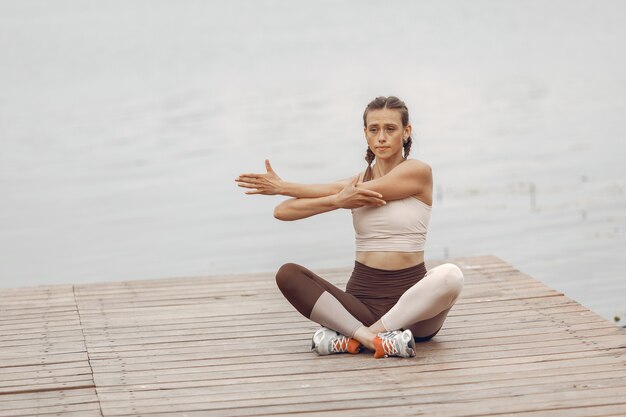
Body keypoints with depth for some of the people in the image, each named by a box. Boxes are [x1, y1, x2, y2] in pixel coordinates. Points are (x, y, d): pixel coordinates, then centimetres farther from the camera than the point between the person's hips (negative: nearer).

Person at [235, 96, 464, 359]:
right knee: (288, 275, -20)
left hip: (412, 302, -3)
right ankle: (373, 338, -33)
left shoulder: (418, 172, -2)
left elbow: (349, 193, -9)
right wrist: (338, 201, -19)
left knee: (450, 276, -36)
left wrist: (284, 187, -1)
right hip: (363, 296, 3)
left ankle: (350, 338, -32)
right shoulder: (355, 182, 10)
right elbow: (282, 211, -1)